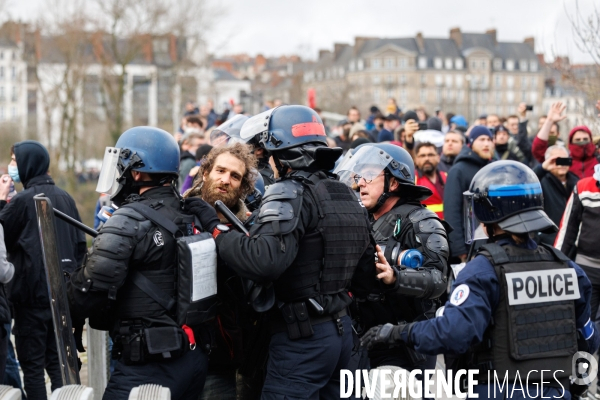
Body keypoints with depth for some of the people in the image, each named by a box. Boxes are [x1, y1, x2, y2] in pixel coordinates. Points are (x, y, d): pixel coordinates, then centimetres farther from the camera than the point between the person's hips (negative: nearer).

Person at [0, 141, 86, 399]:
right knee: (57, 362, 13)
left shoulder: (23, 199, -12)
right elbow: (80, 245, 10)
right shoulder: (65, 198, 8)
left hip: (32, 293, -6)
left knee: (32, 364, -2)